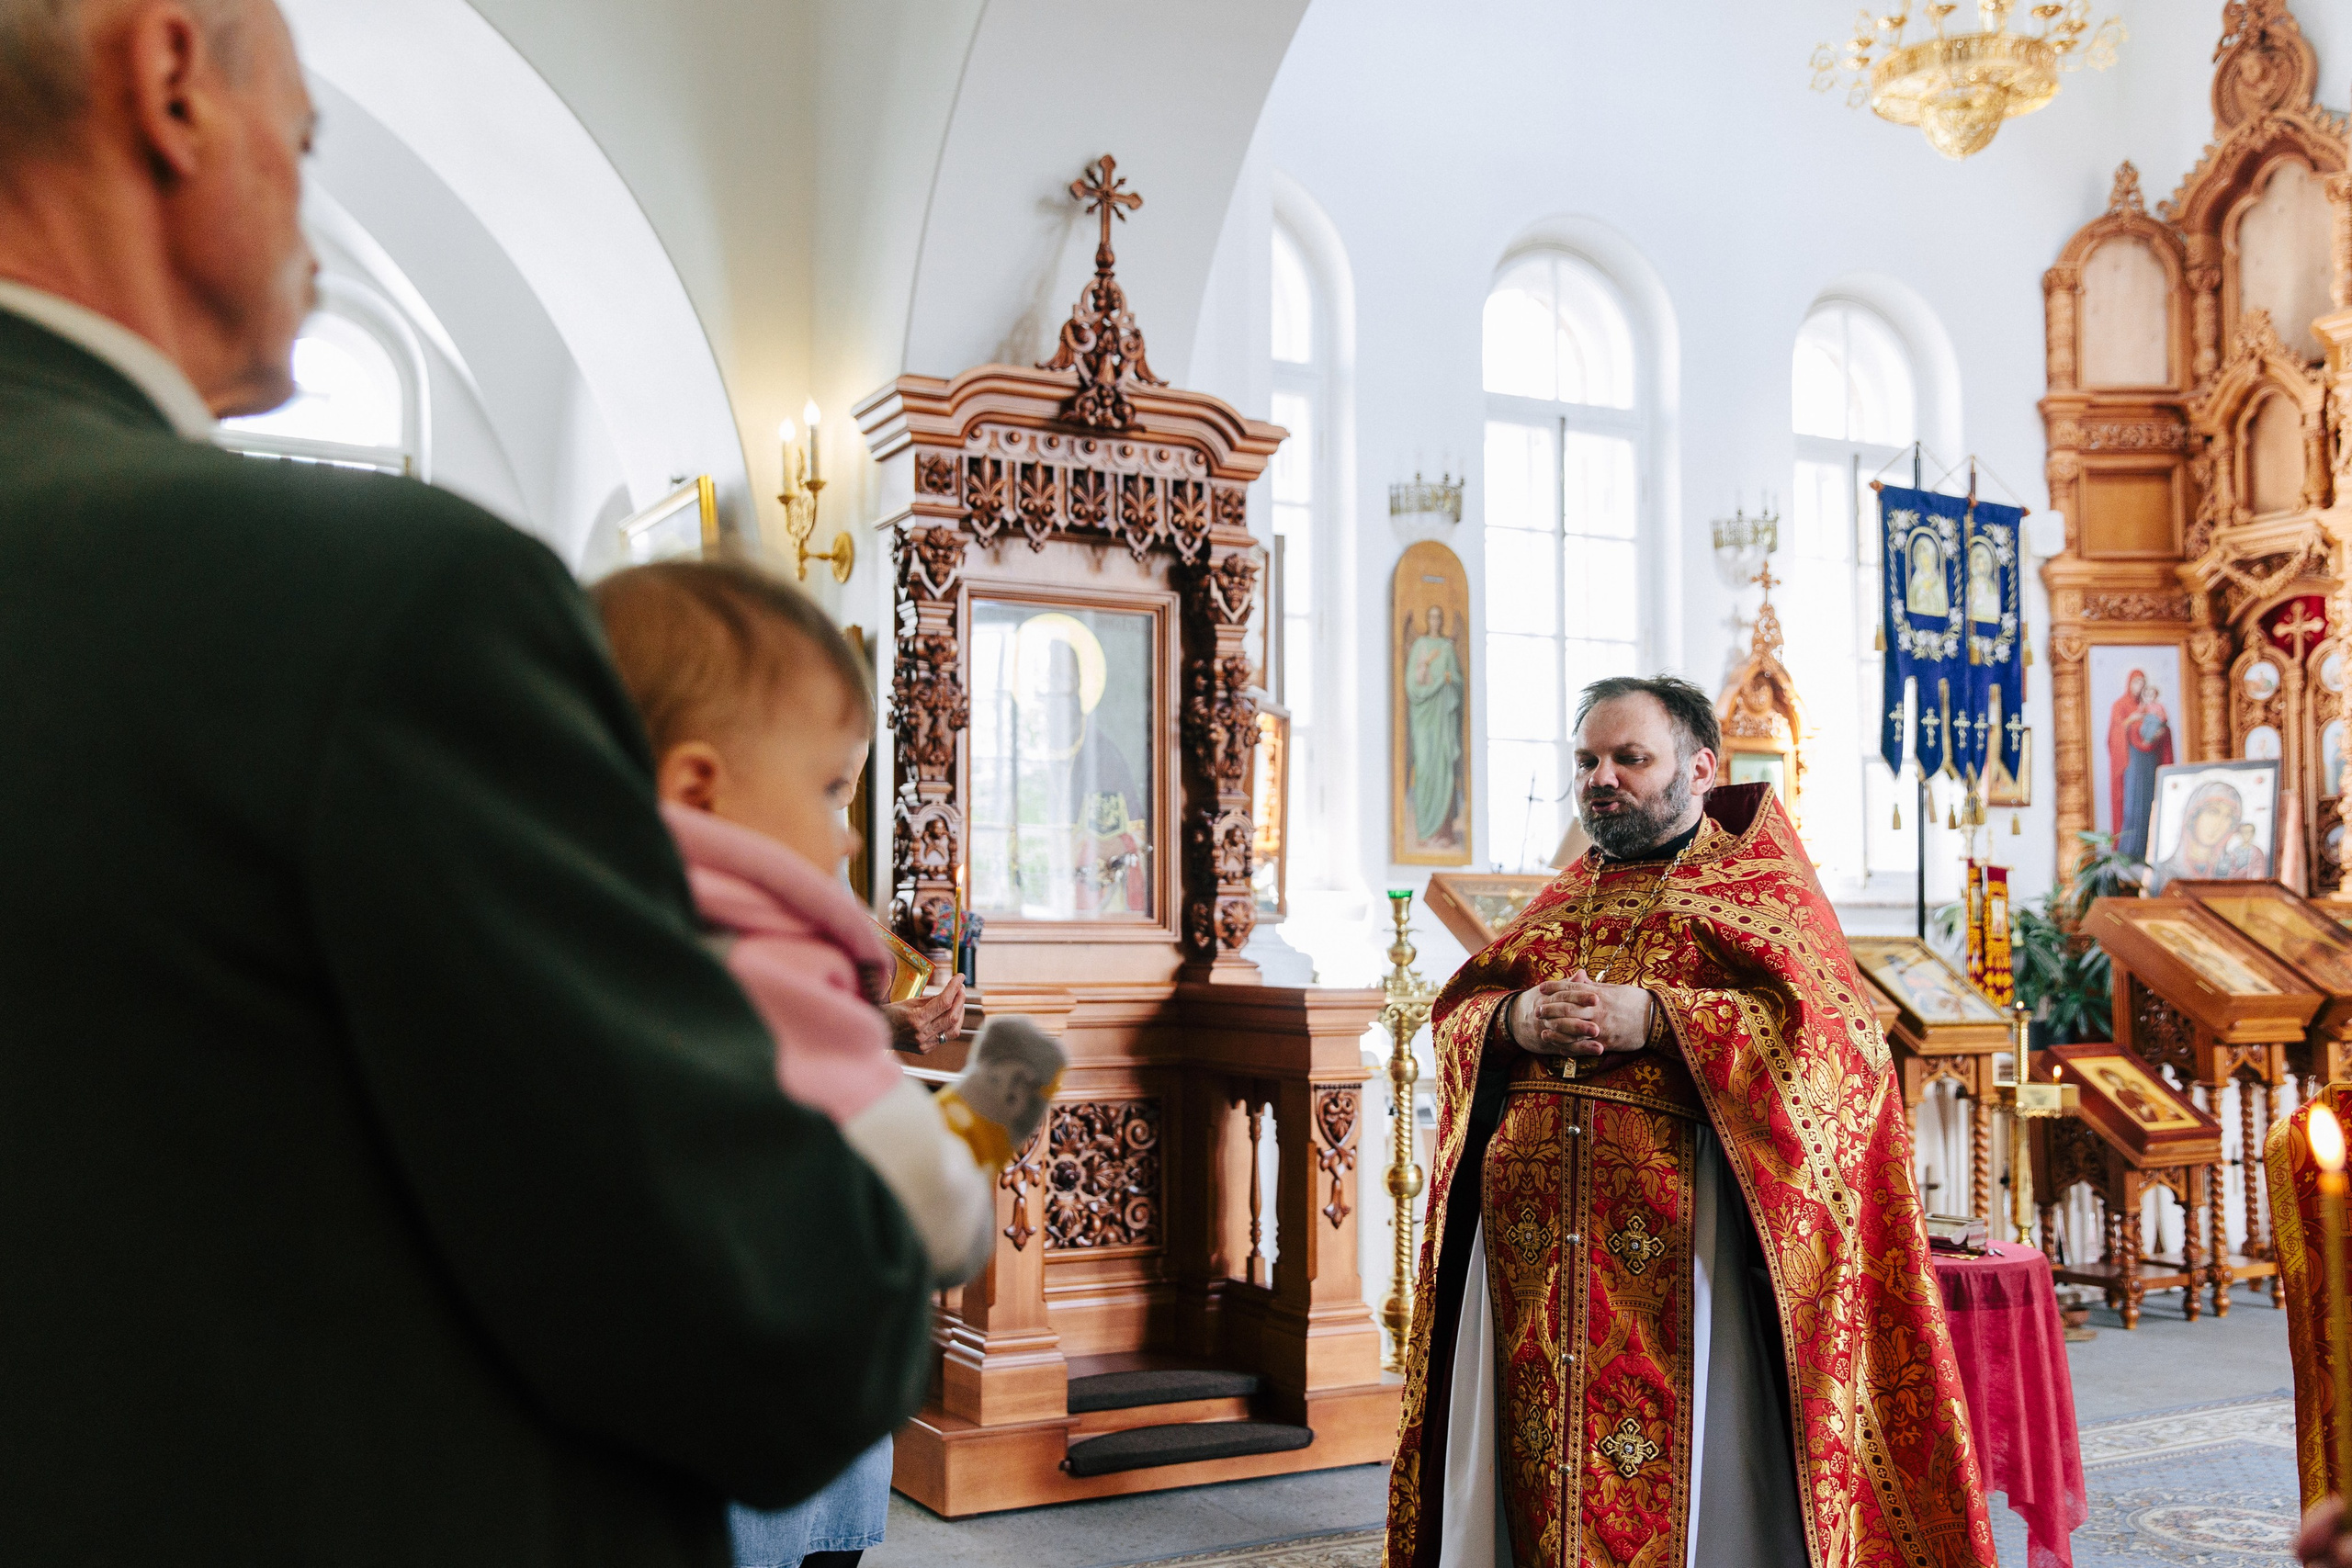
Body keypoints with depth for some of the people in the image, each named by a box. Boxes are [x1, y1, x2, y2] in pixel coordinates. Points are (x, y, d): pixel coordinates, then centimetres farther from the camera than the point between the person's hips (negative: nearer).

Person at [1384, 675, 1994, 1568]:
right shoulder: (1565, 897, 20)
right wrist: (1514, 1020, -8)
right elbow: (1456, 1010, 15)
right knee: (1527, 1466, 6)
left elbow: (1836, 1028, -9)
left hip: (1679, 1235, -5)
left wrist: (1658, 1017, -17)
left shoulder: (1756, 883, 4)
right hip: (1530, 1243, 5)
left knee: (1684, 1464, -2)